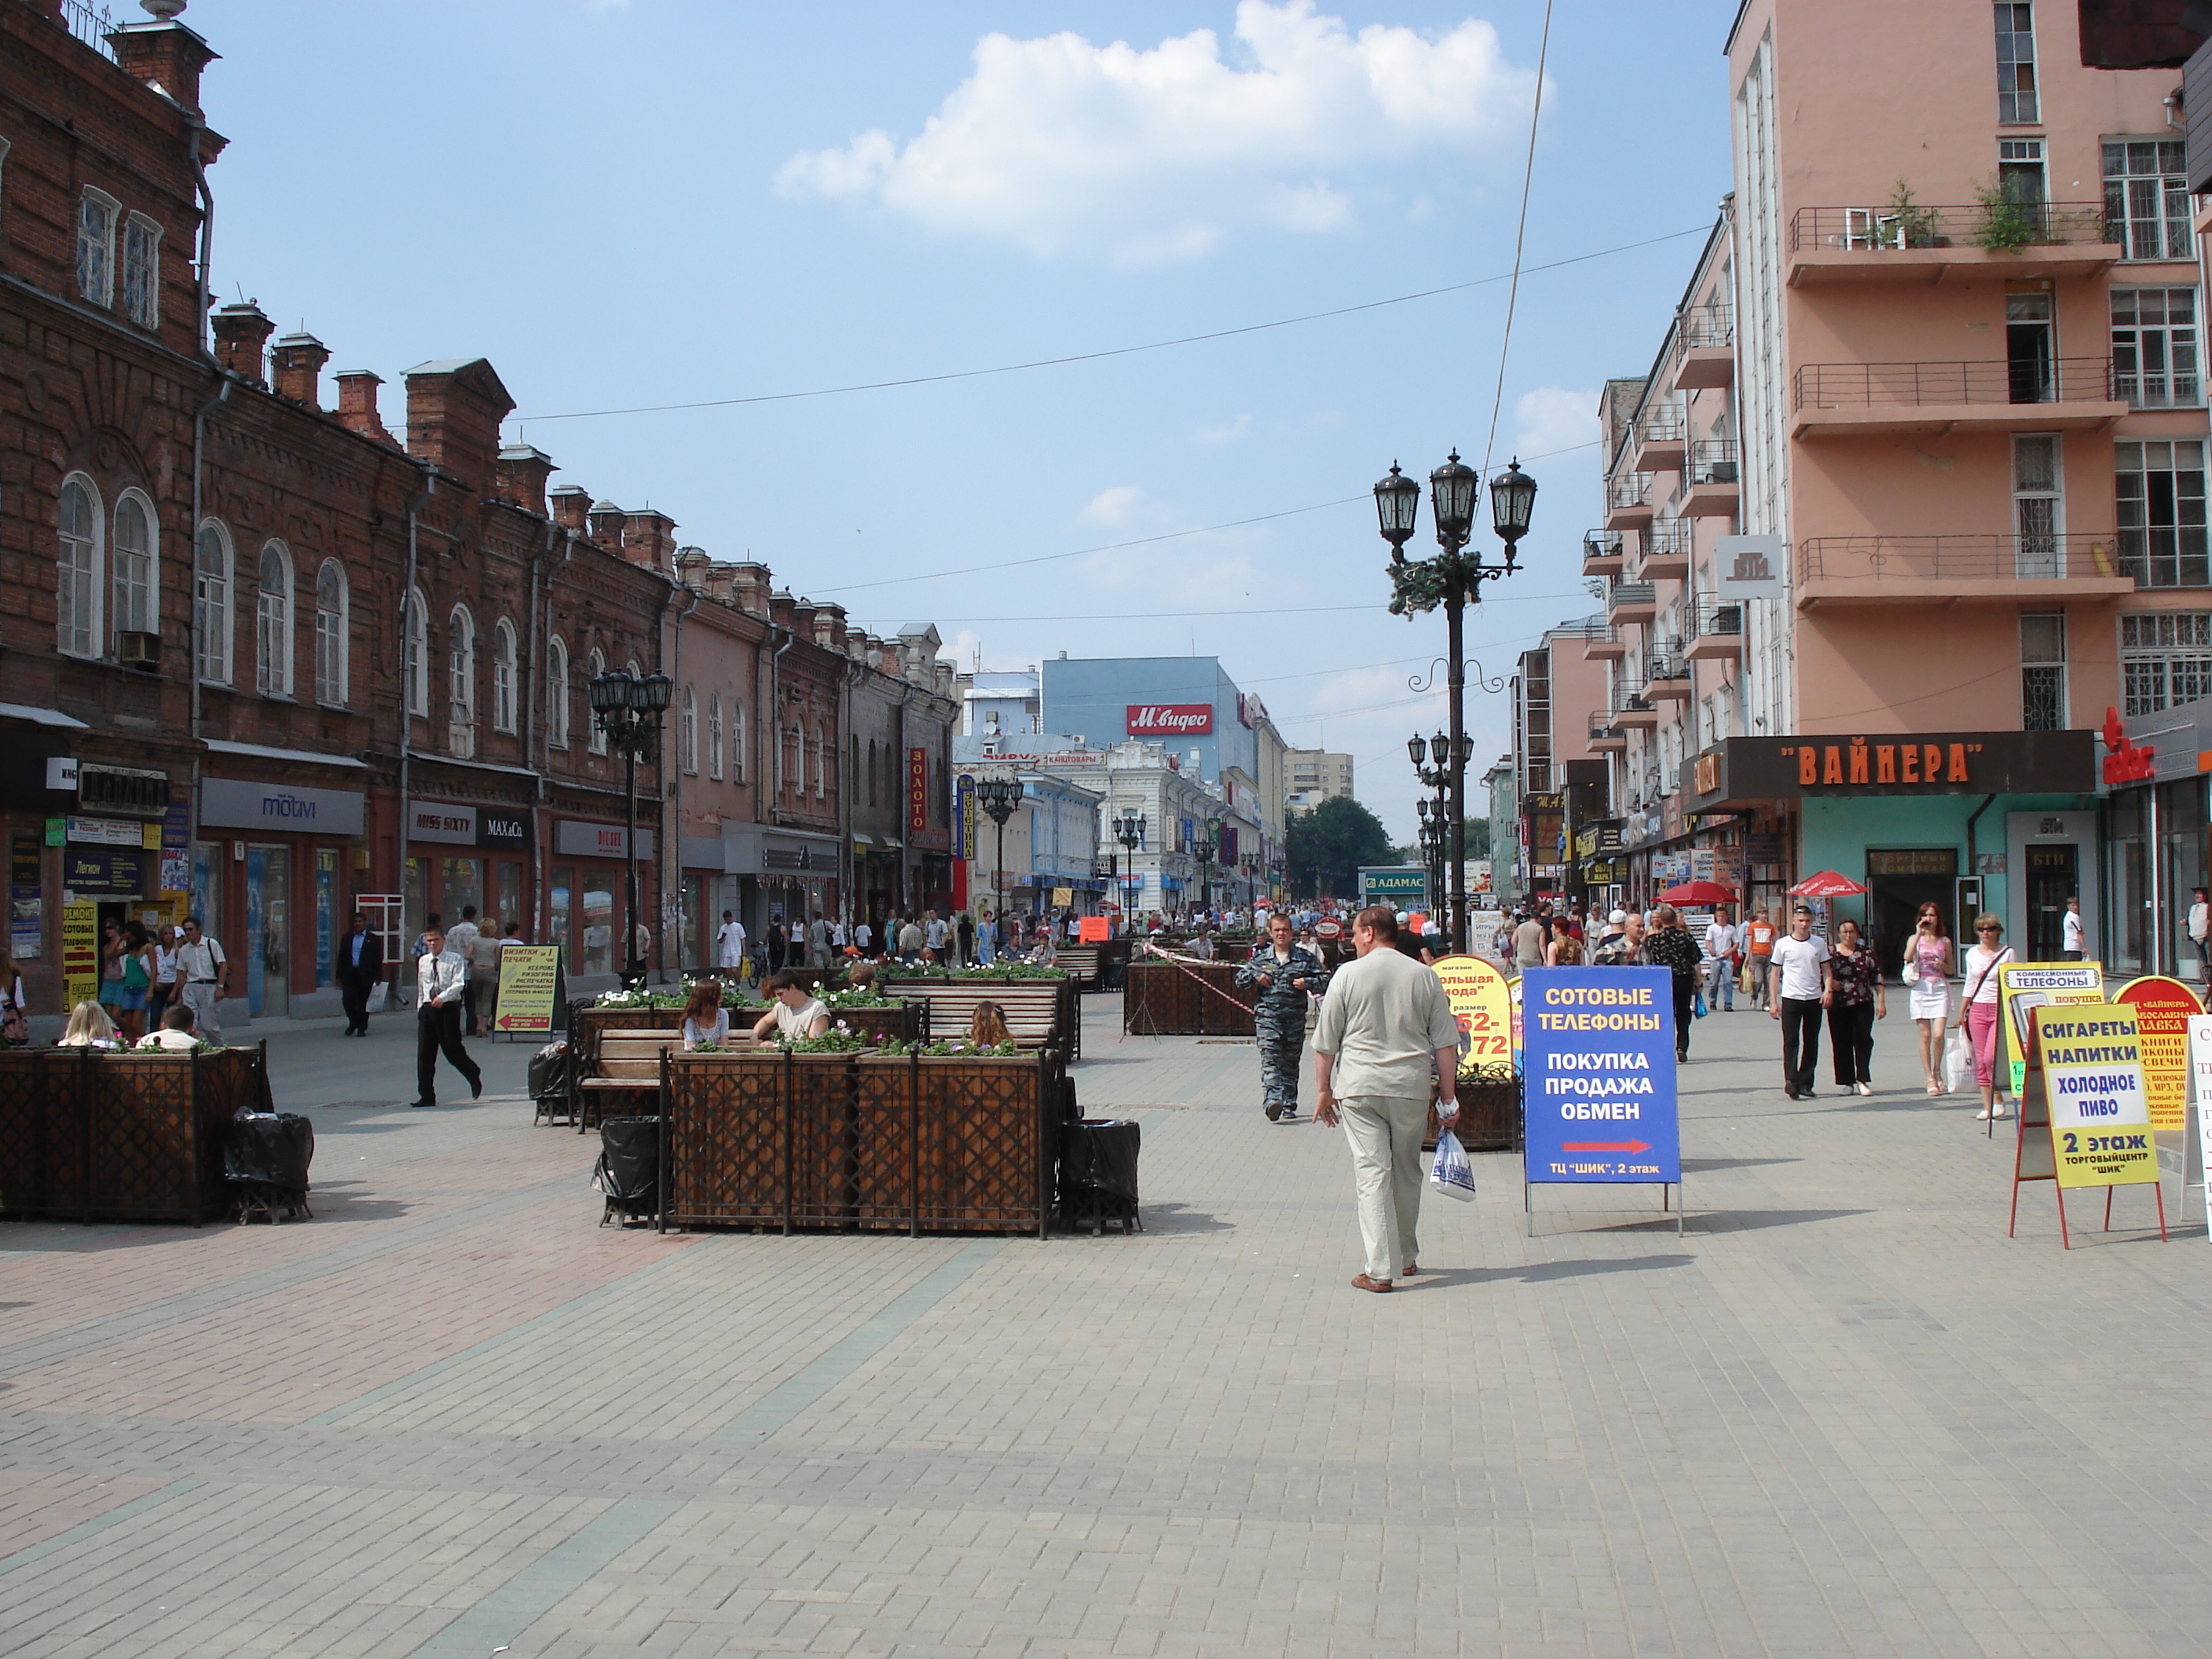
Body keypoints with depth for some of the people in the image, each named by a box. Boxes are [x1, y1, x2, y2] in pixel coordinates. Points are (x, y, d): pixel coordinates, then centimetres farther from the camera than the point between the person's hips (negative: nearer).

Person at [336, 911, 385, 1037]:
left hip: (365, 976, -2)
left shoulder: (373, 939, 4)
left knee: (363, 1003, 1)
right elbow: (341, 959, 13)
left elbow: (378, 959, 1)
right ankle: (353, 1023, 16)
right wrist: (340, 977, 6)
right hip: (349, 974, 2)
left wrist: (377, 978, -6)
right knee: (348, 999, -6)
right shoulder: (347, 938, 13)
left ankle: (362, 1028, 11)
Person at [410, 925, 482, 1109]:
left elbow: (459, 984, -13)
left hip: (448, 1007, -5)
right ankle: (427, 1096, 5)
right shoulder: (423, 961, 13)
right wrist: (420, 1009, 12)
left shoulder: (454, 959, -2)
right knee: (424, 1054, 0)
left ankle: (474, 1077, 27)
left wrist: (443, 997, -26)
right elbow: (420, 988, 18)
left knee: (453, 1050, -2)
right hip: (427, 1009, 5)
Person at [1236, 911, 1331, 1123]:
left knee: (1291, 1062, 8)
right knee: (1270, 1058, -17)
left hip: (1295, 1017, 1)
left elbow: (1325, 978, 6)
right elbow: (1240, 980, 16)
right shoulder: (1260, 956, 10)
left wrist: (1308, 983, -10)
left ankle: (1289, 1105, 18)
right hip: (1266, 1015, -1)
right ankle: (1272, 1100, -30)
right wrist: (1255, 977, -3)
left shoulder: (1305, 957, 6)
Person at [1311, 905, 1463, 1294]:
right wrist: (1448, 1097, 10)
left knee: (1372, 1173, -3)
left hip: (1361, 1087, -3)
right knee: (1407, 1172, 17)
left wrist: (1324, 1089, 11)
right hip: (1411, 1087, 3)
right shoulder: (1425, 977, 5)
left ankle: (1380, 1269, -8)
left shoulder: (1348, 975, -2)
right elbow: (1446, 1044, 5)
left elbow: (1326, 1042, 1)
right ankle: (1406, 1257, 29)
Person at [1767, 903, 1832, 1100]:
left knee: (1811, 1043, 6)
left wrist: (1828, 989, -8)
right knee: (1791, 1041, -9)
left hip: (1814, 1000, 3)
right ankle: (1791, 1081, -14)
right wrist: (1773, 1001, 1)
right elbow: (1775, 973, 5)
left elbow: (1826, 970, 11)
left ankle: (1805, 1083, 12)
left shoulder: (1819, 944, 7)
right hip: (1790, 999, -2)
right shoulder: (1782, 944, 2)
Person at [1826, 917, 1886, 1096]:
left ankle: (1863, 1080, 2)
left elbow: (1877, 978, 7)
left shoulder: (1867, 952, 7)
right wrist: (1830, 985, -9)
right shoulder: (1830, 953, 6)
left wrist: (1881, 1002, 2)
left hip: (1863, 1004, 0)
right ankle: (1847, 1081, 11)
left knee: (1863, 1040, -8)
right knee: (1842, 1044, 1)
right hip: (1839, 1006, 0)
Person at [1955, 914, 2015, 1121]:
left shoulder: (2007, 953, -1)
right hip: (1977, 1009, 4)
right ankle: (1987, 1106, 7)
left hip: (2000, 1010, -4)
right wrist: (1962, 1012, 15)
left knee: (1991, 1057, -15)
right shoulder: (1972, 954, 9)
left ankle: (1998, 1100, 4)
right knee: (1980, 1060, 2)